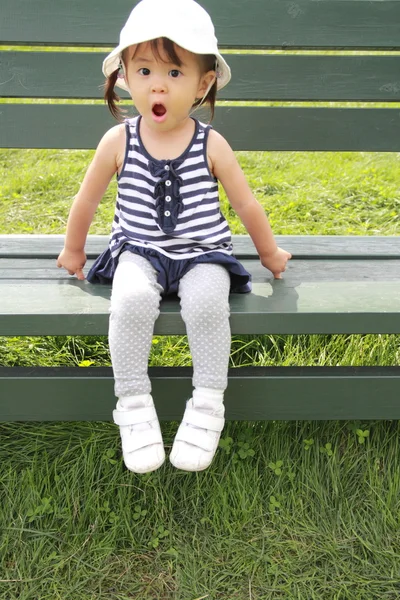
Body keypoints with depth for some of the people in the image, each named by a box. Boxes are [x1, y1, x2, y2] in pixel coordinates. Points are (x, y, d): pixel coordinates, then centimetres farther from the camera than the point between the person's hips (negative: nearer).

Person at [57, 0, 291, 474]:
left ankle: (207, 405, -14)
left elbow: (247, 206, 9)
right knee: (131, 299, -32)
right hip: (139, 252, 1)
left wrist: (269, 254, 19)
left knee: (207, 303, -32)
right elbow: (86, 200, 13)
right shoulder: (118, 141, -2)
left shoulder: (211, 145, -3)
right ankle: (133, 405, -16)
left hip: (202, 253, 0)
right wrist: (73, 250, 24)